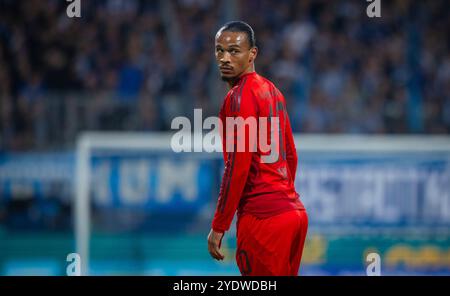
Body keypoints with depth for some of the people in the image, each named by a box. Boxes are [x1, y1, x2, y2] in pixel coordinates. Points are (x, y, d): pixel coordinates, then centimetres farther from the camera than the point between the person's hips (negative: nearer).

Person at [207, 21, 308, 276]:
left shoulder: (240, 96, -11)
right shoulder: (272, 91, 17)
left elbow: (238, 165, -16)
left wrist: (218, 226, -14)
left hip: (263, 216, -9)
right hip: (294, 210, 9)